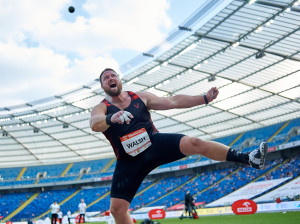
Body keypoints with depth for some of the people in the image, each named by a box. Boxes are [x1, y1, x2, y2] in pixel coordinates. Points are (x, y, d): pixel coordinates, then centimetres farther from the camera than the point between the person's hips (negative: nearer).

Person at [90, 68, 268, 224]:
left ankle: (249, 159, -21)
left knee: (193, 143, -23)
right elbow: (95, 124, -25)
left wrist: (205, 98, 0)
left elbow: (173, 102, 7)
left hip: (155, 144, 0)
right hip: (129, 162, 0)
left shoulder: (141, 97, 8)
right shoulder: (101, 108, -1)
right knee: (117, 208, -6)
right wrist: (111, 118, -48)